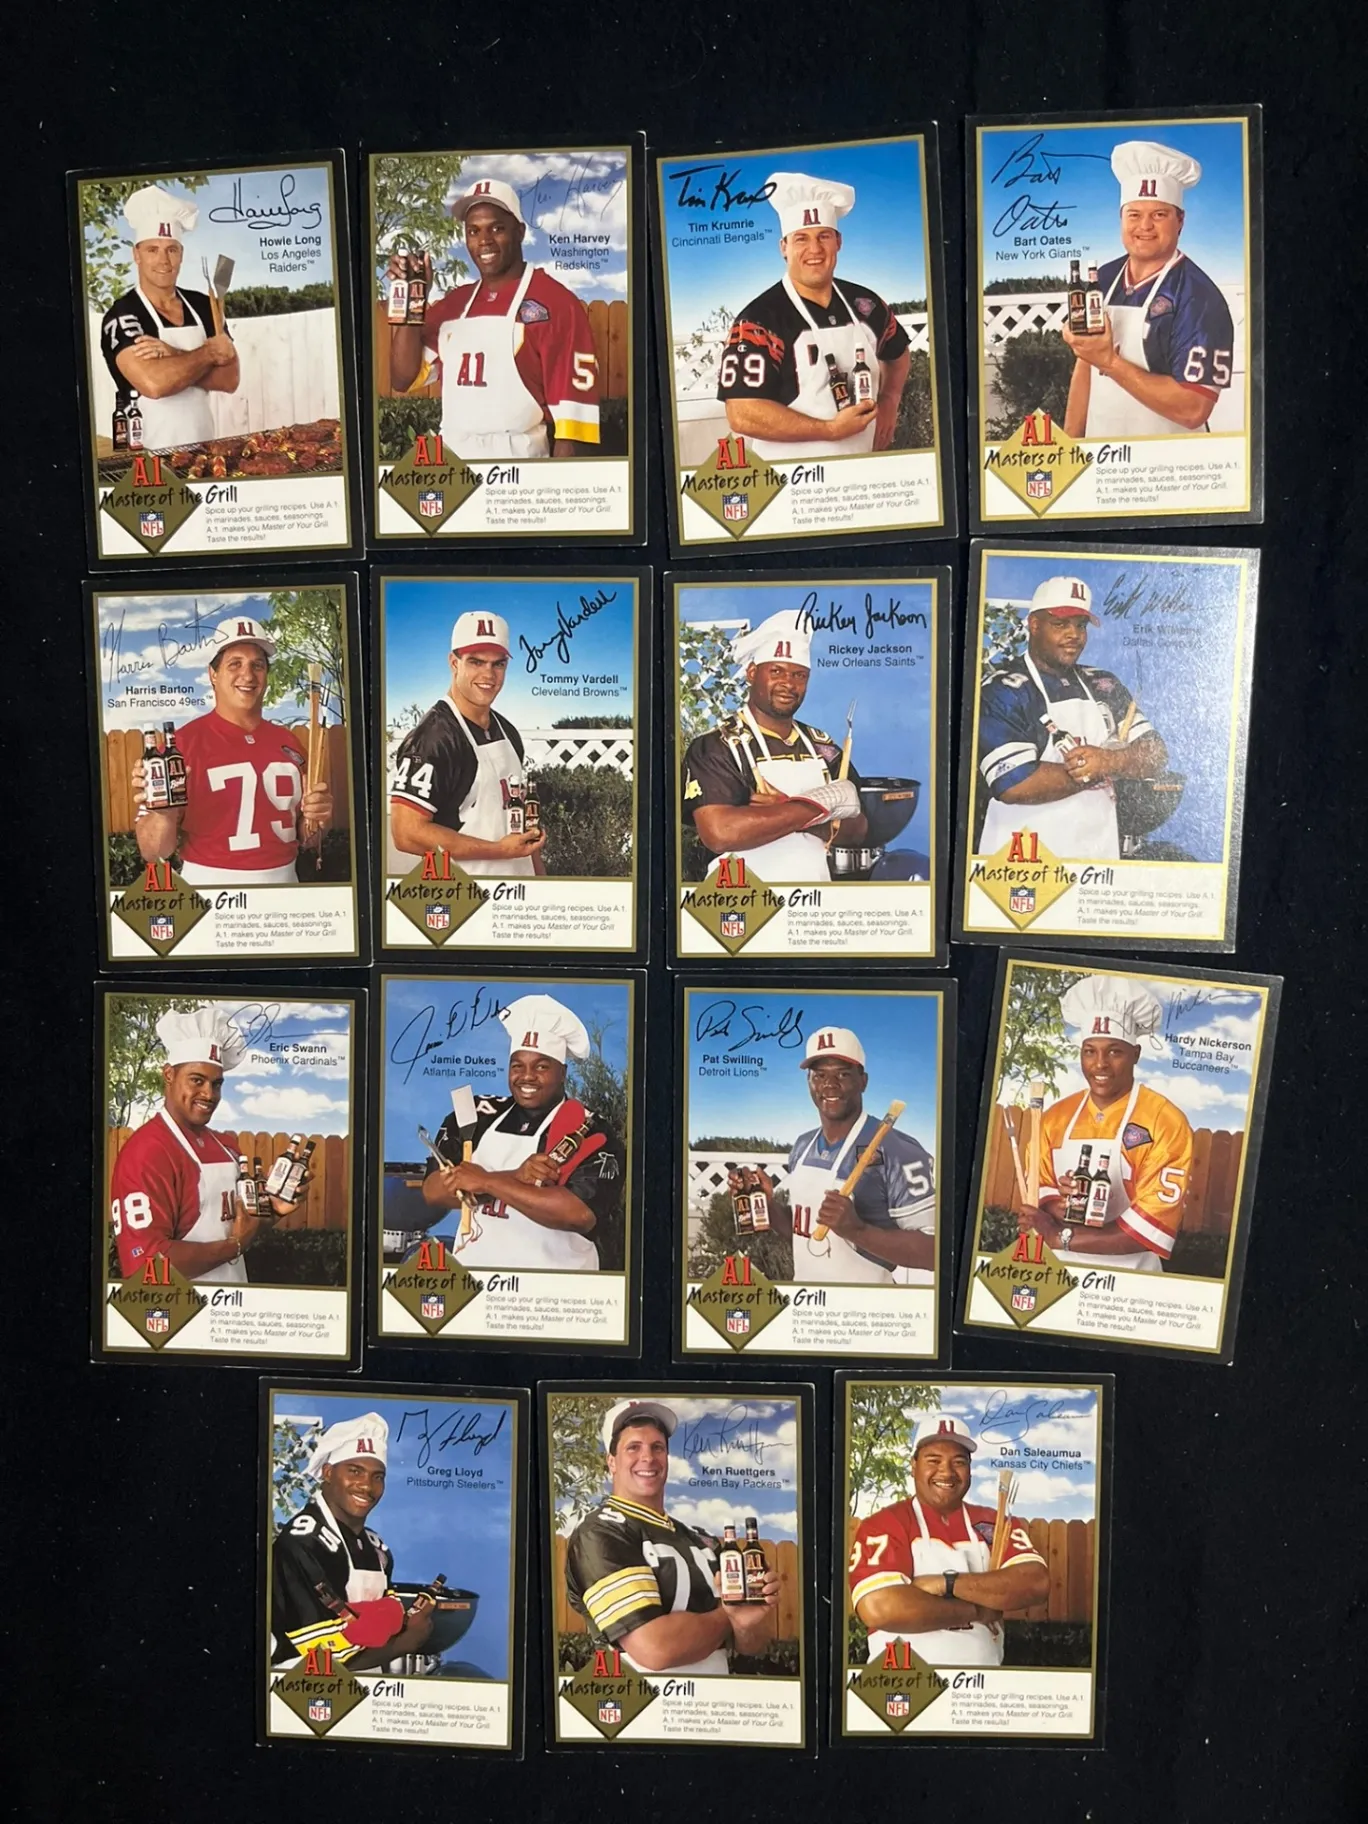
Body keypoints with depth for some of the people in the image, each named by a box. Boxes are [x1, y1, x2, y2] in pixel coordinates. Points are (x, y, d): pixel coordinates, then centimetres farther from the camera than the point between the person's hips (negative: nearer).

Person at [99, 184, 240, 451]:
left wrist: (176, 358, -14)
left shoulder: (203, 306, 9)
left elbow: (230, 379, 1)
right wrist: (209, 352, -9)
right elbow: (153, 383, -22)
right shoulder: (122, 315, -6)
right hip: (148, 452, -4)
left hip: (202, 447, 4)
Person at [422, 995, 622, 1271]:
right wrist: (514, 1178, -19)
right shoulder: (478, 1115, 3)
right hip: (472, 1271, 3)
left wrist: (487, 1181, -17)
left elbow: (581, 1213, -23)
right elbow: (432, 1191, -6)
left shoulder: (589, 1132, -9)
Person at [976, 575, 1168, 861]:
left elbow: (1156, 755, 6)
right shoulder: (1000, 691, -9)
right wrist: (1100, 768, -9)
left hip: (1102, 854, 5)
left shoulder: (1103, 685, 11)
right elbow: (1014, 785, -20)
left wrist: (1111, 760, -16)